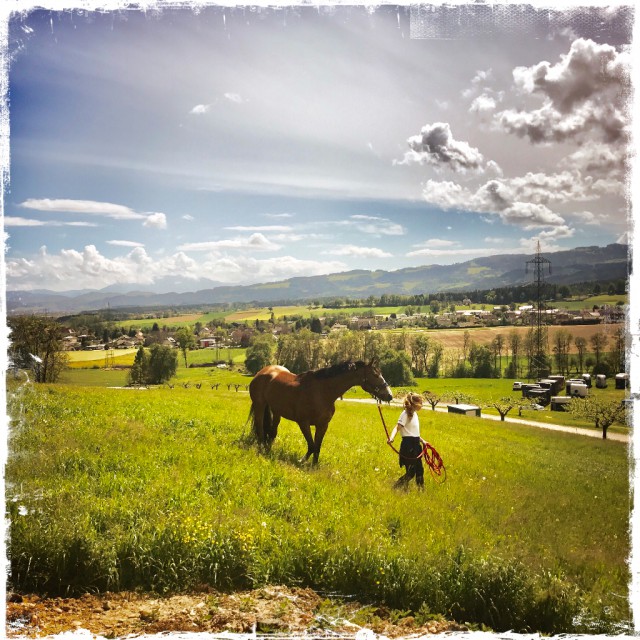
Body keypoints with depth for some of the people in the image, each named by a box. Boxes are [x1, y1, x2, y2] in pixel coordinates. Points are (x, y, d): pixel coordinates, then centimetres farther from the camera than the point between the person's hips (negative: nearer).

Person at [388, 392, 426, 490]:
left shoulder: (414, 413, 12)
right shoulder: (406, 414, -15)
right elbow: (397, 427, -24)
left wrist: (422, 440, 29)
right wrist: (391, 437, -42)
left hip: (415, 445, 9)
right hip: (408, 445, -9)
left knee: (419, 469, 16)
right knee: (410, 472, -6)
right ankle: (395, 488, 5)